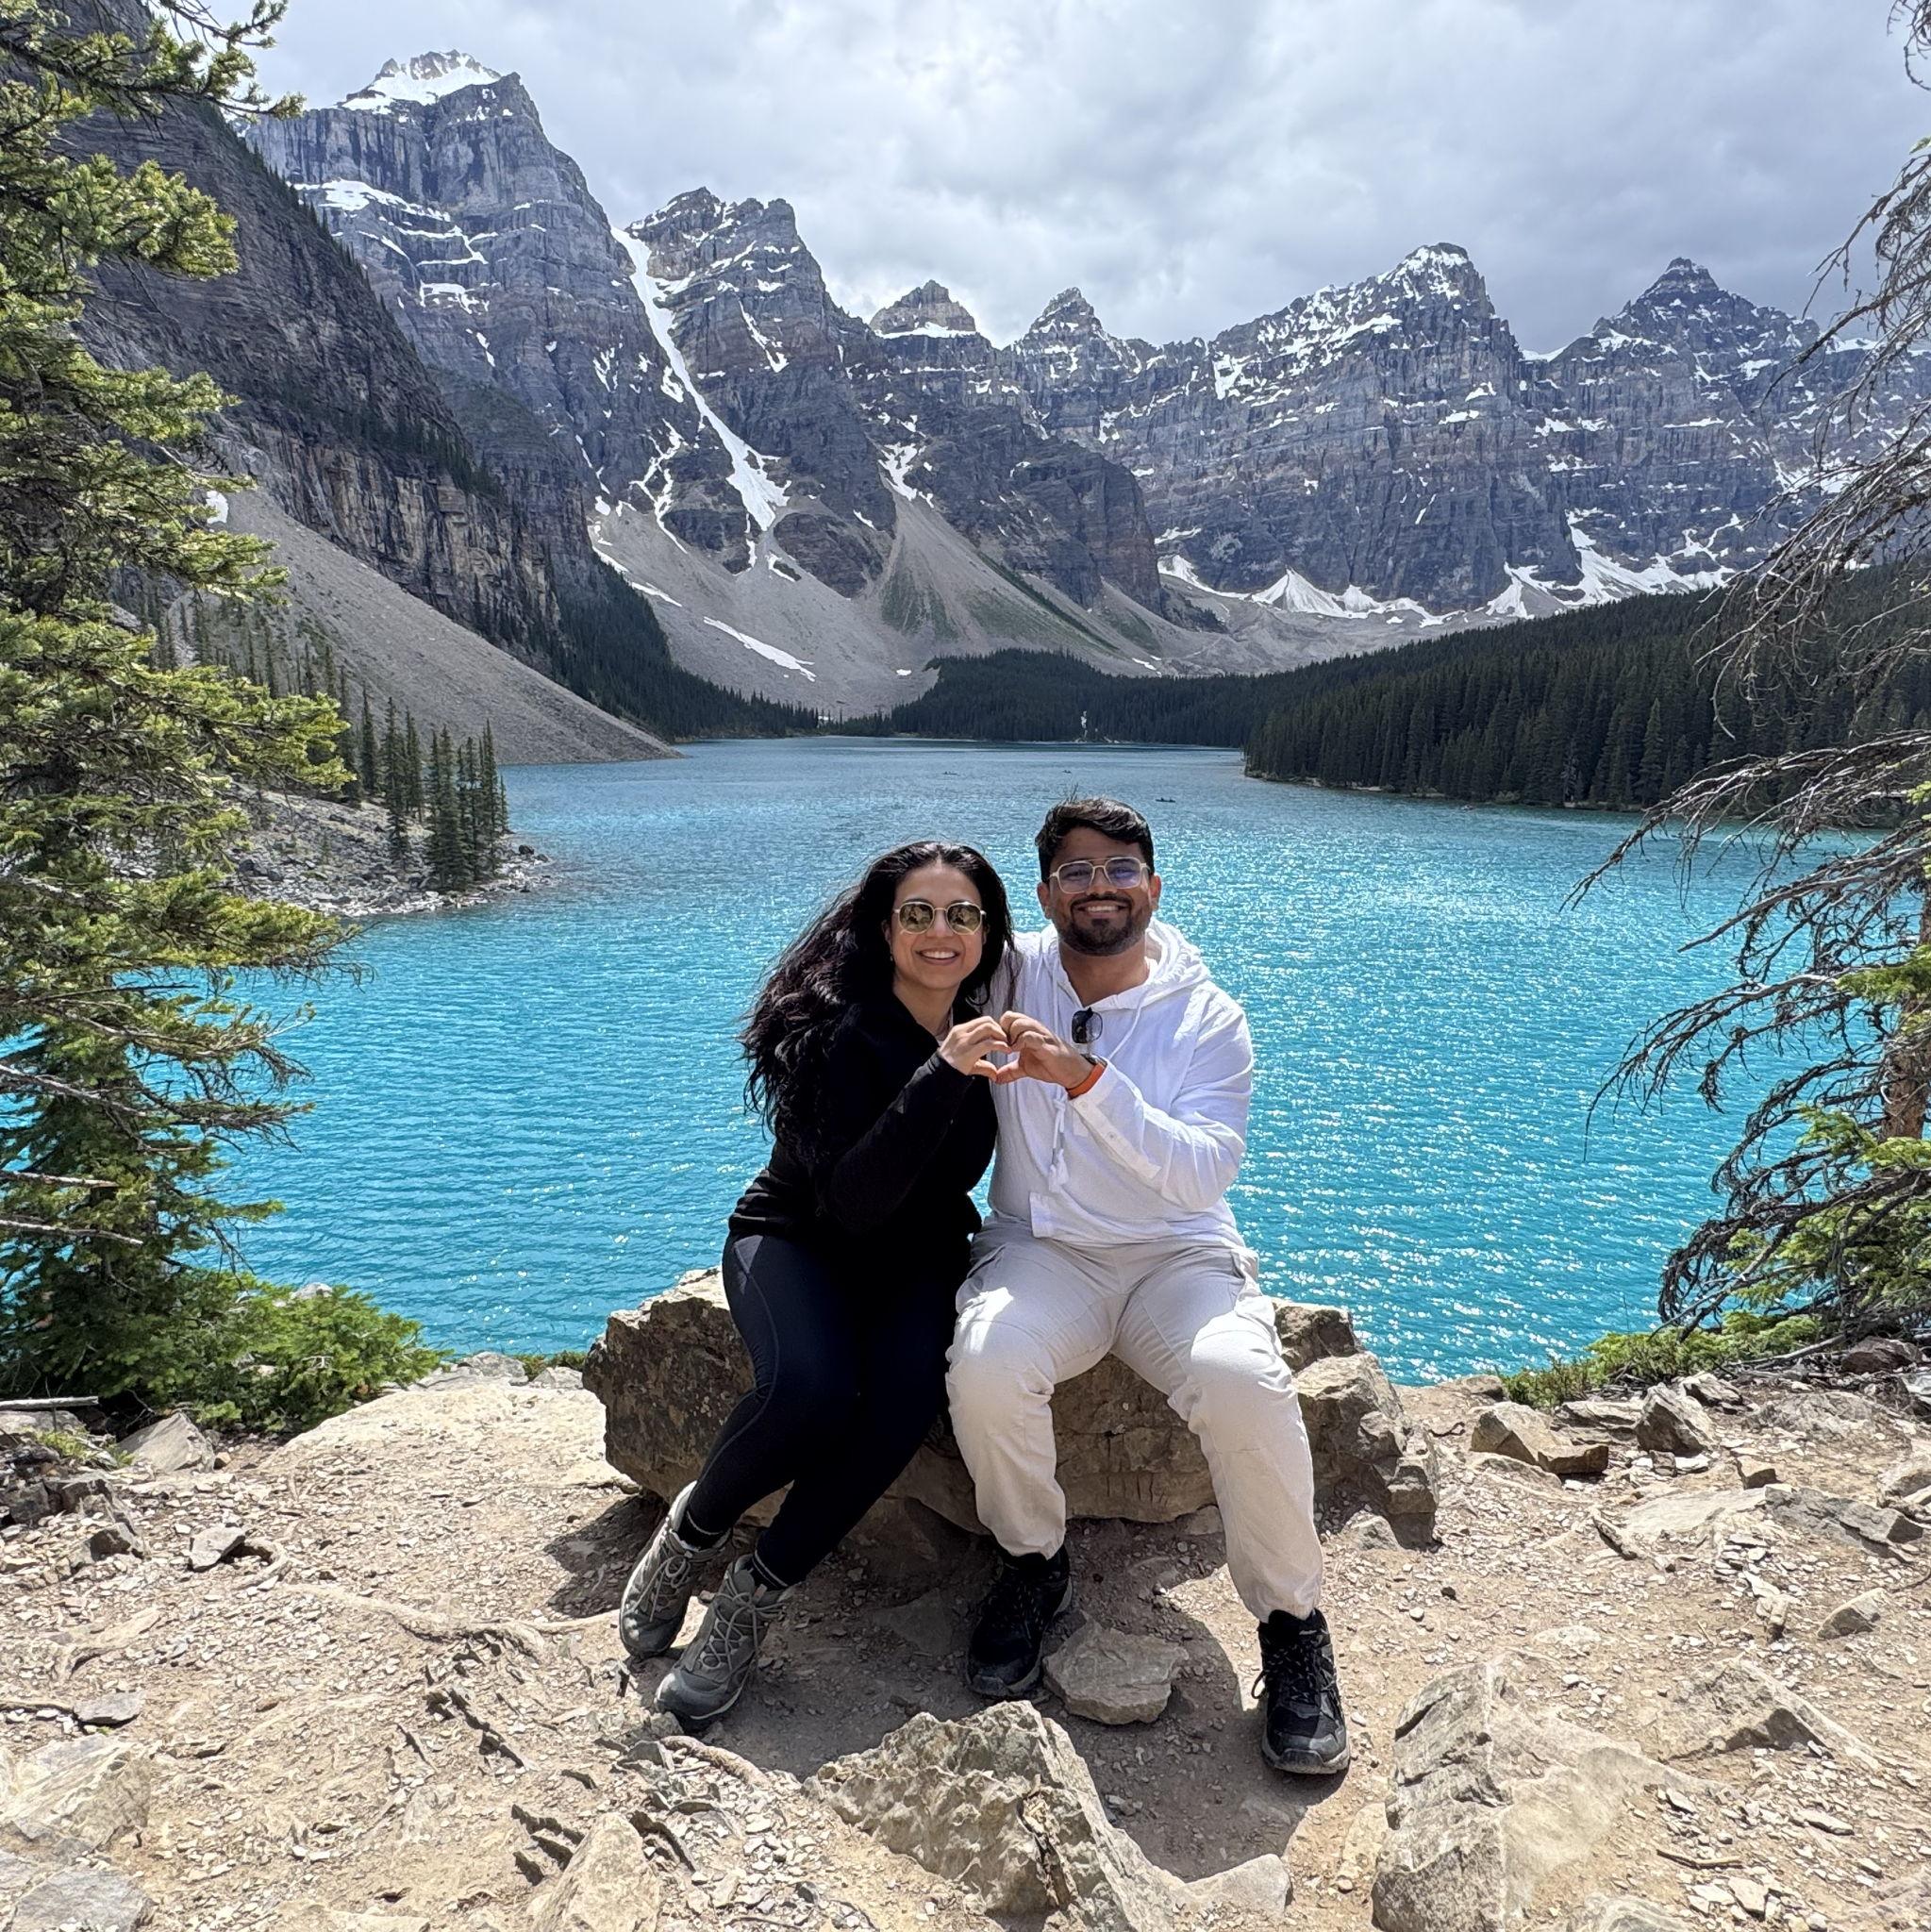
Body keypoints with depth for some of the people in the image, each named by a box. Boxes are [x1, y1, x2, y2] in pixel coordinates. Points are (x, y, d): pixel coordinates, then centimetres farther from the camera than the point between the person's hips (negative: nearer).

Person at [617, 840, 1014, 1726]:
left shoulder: (987, 1028, -4)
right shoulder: (838, 1029, -22)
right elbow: (851, 1202, -31)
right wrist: (941, 1076, -39)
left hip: (916, 1253, 4)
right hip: (799, 1237, -4)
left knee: (908, 1392, -29)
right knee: (811, 1387, -34)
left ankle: (754, 1598, -13)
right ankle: (687, 1534, -3)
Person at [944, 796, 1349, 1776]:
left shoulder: (1210, 1020, -5)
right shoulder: (1013, 974, 0)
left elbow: (1204, 1174, -18)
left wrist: (1085, 1077, -30)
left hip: (1178, 1254, -1)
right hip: (1041, 1249, 1)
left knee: (1244, 1382, -32)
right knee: (987, 1364, -32)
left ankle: (1293, 1625, -5)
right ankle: (1033, 1565, -1)